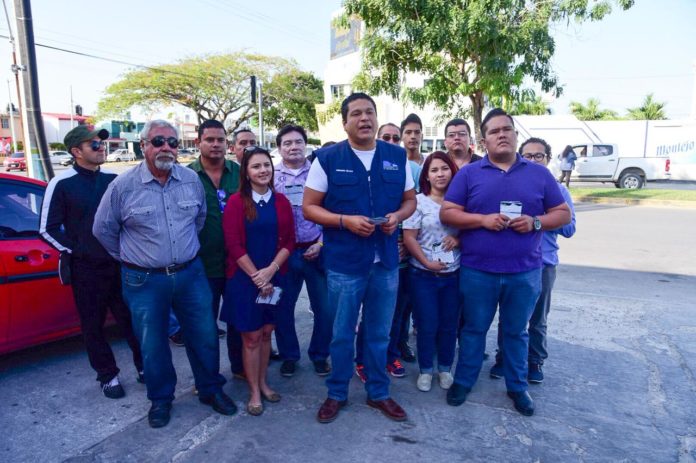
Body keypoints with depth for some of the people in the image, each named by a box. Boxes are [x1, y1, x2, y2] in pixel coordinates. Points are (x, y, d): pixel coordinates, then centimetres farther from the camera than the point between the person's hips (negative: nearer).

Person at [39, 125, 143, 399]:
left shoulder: (113, 180, 3)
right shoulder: (62, 184, -6)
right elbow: (48, 229, -2)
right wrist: (74, 251, -4)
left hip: (119, 264, 3)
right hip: (86, 269, -2)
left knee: (131, 319, 9)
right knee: (93, 326, 9)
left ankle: (144, 366, 24)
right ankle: (108, 376, 23)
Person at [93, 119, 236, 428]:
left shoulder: (191, 180, -1)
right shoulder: (123, 185, -8)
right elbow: (103, 229, 4)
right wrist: (130, 258, 9)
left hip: (190, 274, 2)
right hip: (144, 281, -2)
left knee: (205, 336, 10)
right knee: (152, 345, 11)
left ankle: (211, 390, 30)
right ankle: (160, 399, 32)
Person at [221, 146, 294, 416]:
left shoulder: (281, 202, 4)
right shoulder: (236, 202, -6)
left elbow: (289, 240, 1)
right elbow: (233, 244, -10)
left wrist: (270, 270, -12)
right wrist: (257, 277, -13)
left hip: (274, 278, 4)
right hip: (244, 279, -3)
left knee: (266, 333, 14)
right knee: (251, 337, 4)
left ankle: (263, 382, 31)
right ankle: (254, 392, 19)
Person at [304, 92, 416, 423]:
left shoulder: (397, 156, 5)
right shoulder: (327, 158, -5)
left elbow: (410, 200, 12)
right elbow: (309, 207, -4)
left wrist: (398, 216, -11)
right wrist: (345, 220, -20)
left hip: (386, 261, 3)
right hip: (344, 262, -2)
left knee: (379, 333, 16)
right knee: (341, 334, 11)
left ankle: (378, 393, 35)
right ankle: (336, 393, 32)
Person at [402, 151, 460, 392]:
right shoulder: (418, 201, -3)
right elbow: (409, 238, -7)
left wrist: (459, 240, -13)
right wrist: (427, 263, -14)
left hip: (453, 274, 3)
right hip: (423, 275, -2)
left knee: (449, 324, 10)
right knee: (427, 325, 4)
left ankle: (445, 368, 29)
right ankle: (425, 370, 23)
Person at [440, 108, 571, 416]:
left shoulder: (539, 174, 6)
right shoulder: (468, 173, 1)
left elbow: (563, 213, 7)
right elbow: (447, 213, -4)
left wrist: (535, 222, -13)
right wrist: (483, 219, -18)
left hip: (524, 271, 1)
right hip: (477, 270, -1)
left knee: (516, 332, 15)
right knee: (474, 329, 13)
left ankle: (517, 387, 33)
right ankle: (463, 382, 30)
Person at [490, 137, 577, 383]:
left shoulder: (558, 190, 2)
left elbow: (569, 229, -2)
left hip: (543, 264, 1)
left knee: (538, 318, 14)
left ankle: (535, 361, 30)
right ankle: (502, 358, 28)